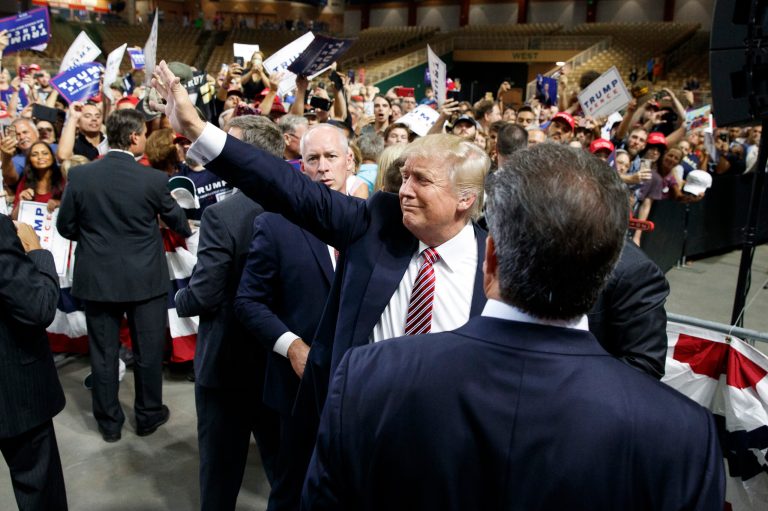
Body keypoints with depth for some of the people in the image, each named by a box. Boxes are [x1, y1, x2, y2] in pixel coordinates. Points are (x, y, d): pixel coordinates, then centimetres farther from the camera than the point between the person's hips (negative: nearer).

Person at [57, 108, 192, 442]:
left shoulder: (79, 175, -8)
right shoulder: (154, 179, -13)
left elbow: (65, 227, 1)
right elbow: (175, 219, 4)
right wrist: (187, 232, 27)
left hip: (96, 277, 2)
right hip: (145, 278, -2)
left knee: (103, 353, 13)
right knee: (148, 350, 13)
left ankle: (109, 422, 25)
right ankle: (148, 415, 27)